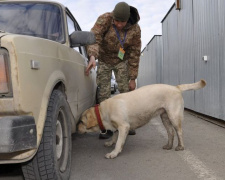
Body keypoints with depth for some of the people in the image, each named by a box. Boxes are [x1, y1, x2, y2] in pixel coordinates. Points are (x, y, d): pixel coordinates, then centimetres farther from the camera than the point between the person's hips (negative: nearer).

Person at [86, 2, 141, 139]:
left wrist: (132, 78, -13)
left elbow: (135, 54, -15)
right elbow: (94, 38, -38)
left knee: (126, 90, -6)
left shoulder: (135, 29, -21)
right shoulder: (105, 19, -27)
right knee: (104, 93, -6)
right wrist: (92, 57, -58)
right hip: (104, 59, -1)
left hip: (121, 60, 1)